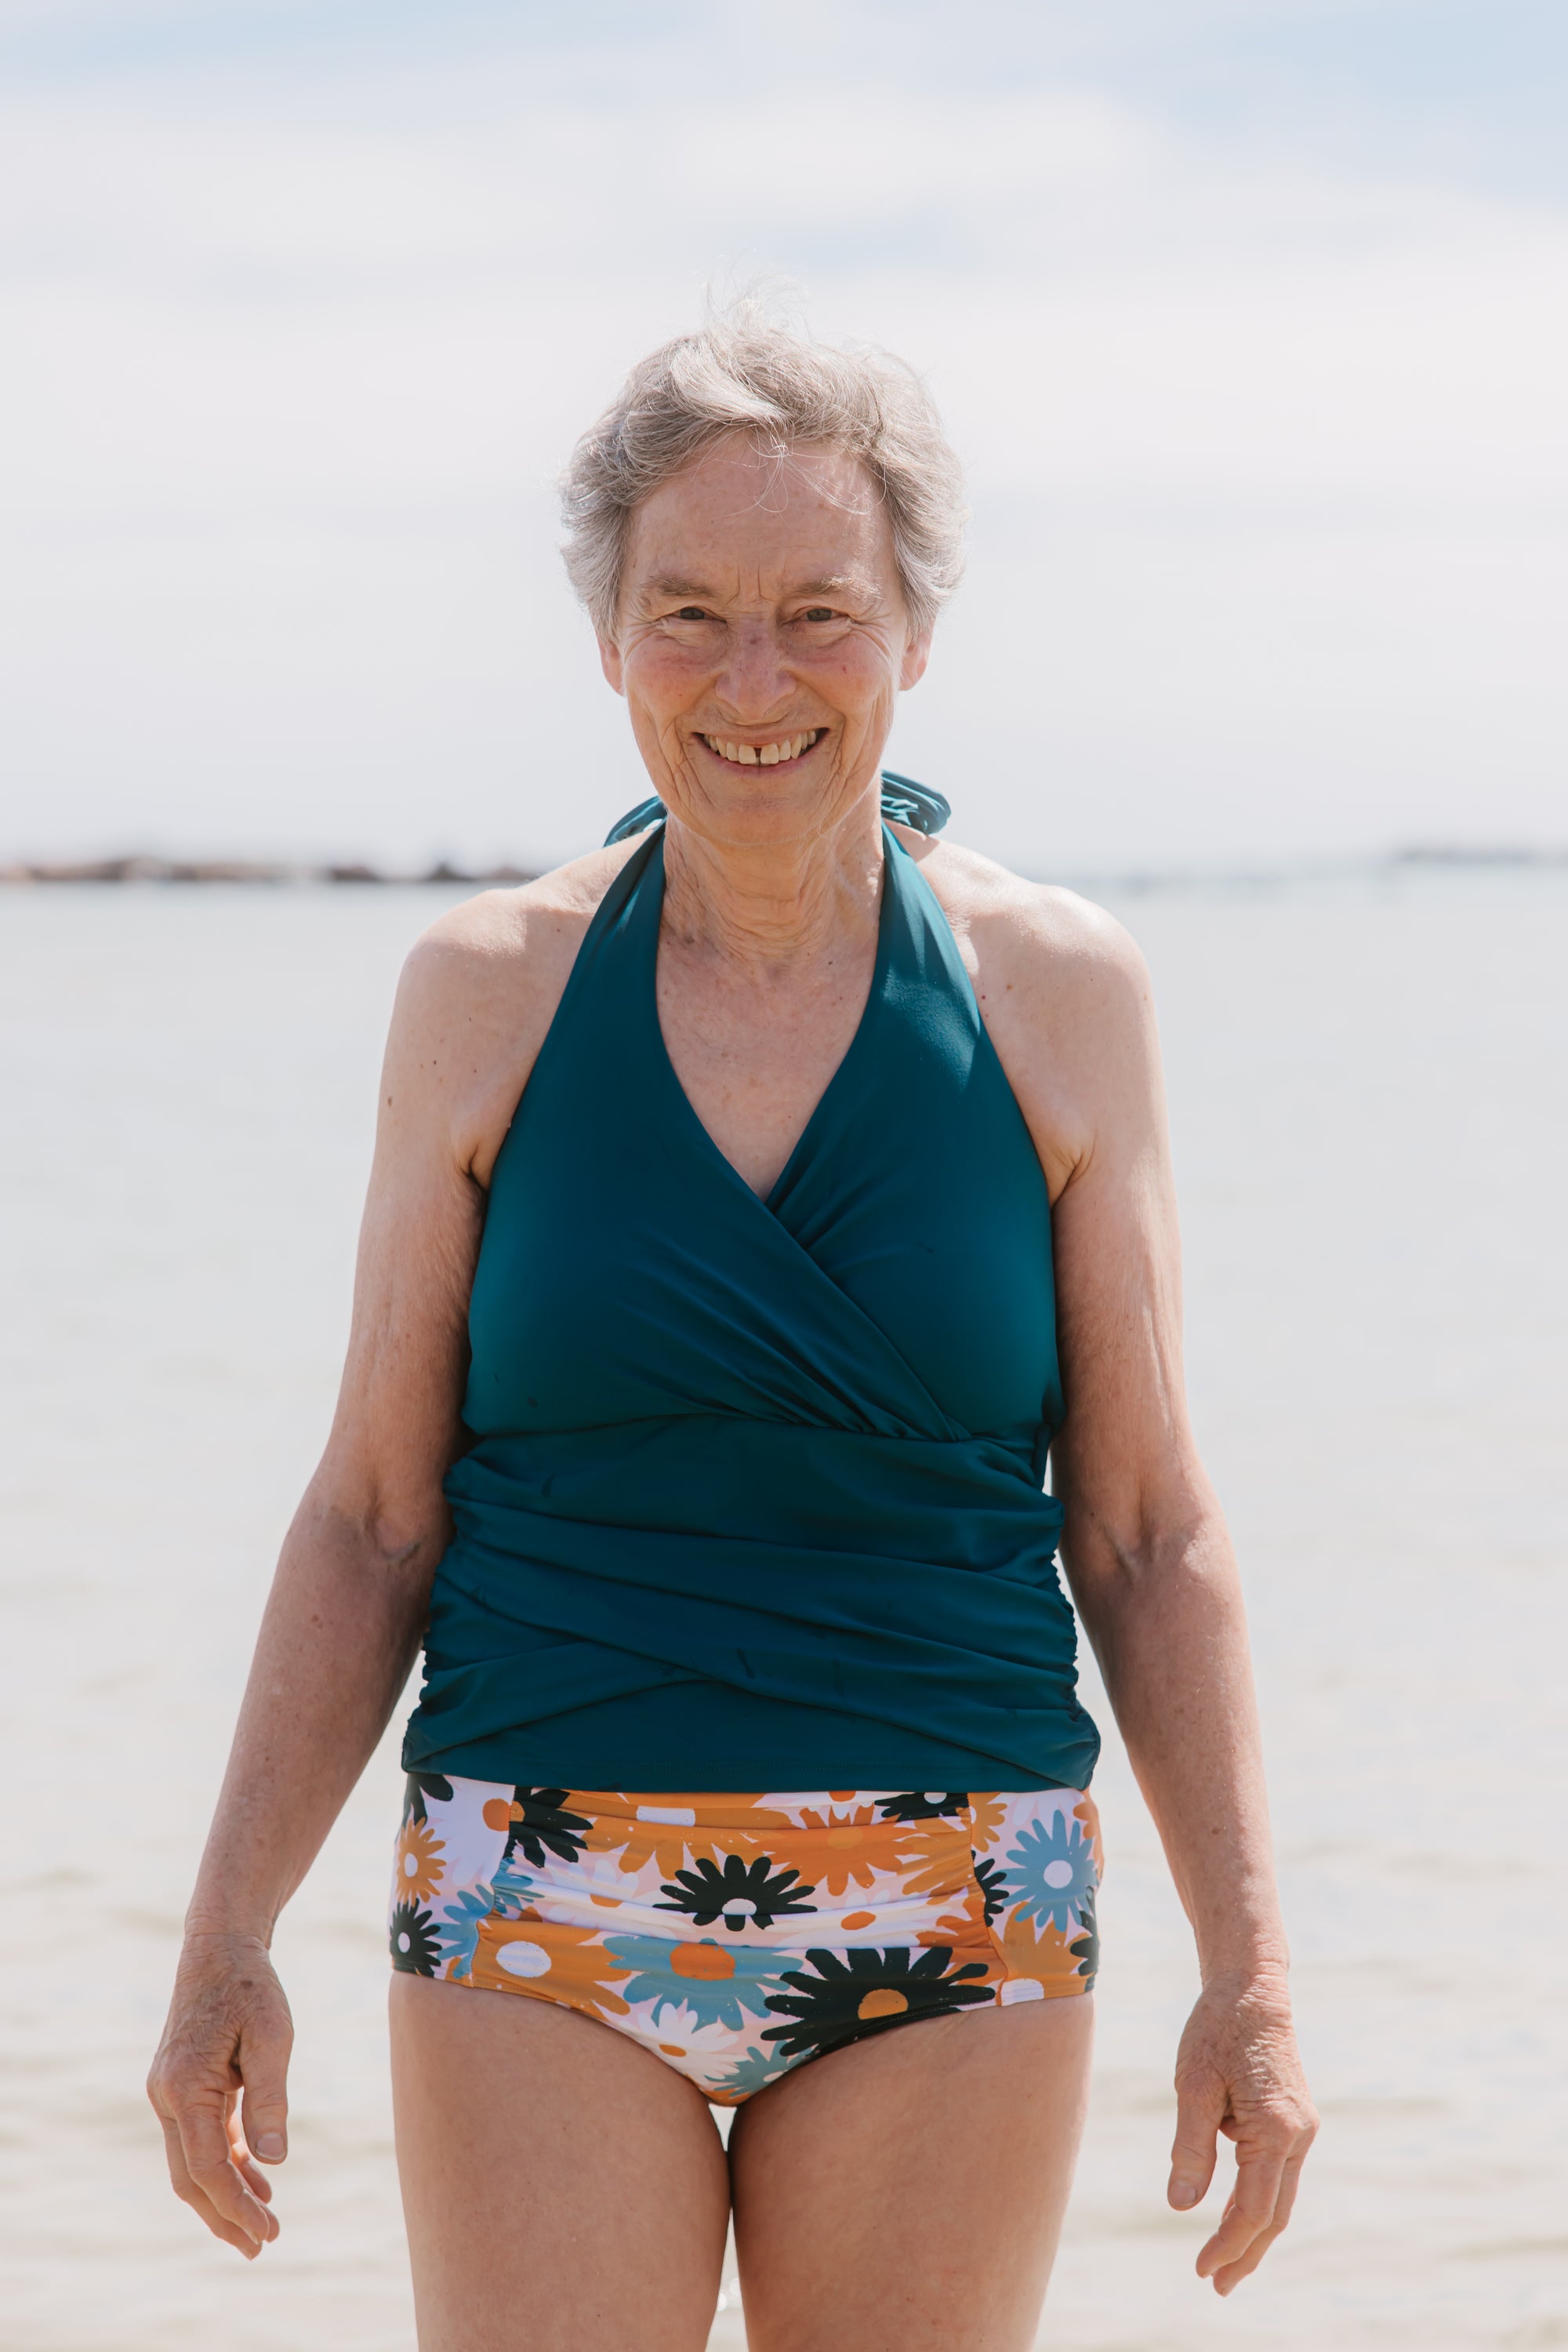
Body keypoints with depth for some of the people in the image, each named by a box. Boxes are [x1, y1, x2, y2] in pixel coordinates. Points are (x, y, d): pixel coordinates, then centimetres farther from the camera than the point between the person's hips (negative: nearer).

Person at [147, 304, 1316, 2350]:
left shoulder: (1054, 994, 1)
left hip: (951, 1935, 0)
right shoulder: (491, 992, 1)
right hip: (543, 1923, 0)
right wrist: (228, 1936, -2)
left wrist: (1250, 1967, -1)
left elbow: (1151, 1529, 4)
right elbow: (374, 1514, 5)